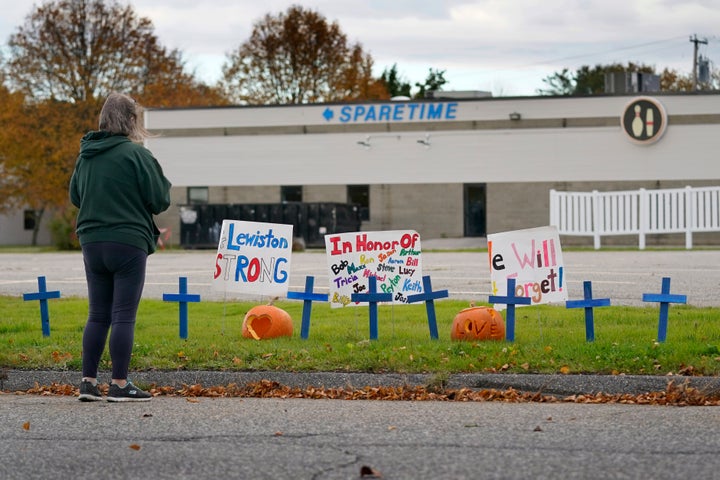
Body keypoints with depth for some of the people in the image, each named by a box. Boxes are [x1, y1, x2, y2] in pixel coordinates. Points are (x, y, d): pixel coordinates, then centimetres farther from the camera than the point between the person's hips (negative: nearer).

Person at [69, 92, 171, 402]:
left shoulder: (86, 155, 8)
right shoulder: (136, 154, -11)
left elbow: (75, 197, 18)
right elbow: (160, 200, -9)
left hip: (92, 243, 6)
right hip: (128, 243, -6)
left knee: (97, 315, 11)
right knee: (124, 316, -3)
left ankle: (88, 382, 11)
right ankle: (119, 385, -2)